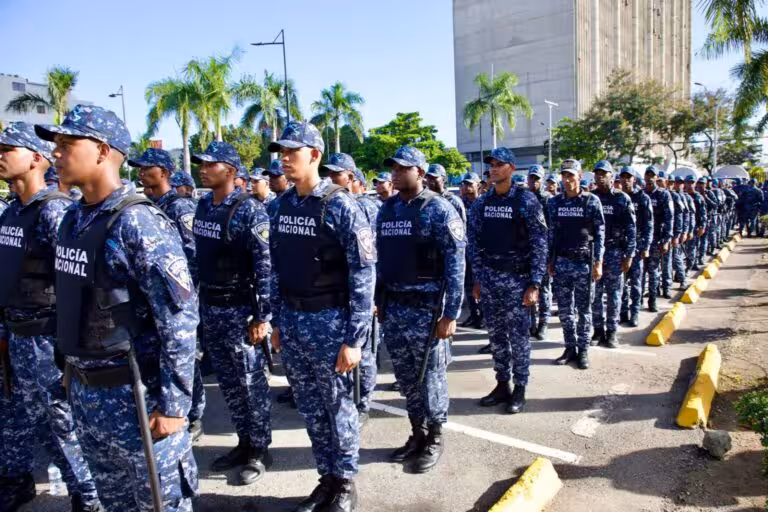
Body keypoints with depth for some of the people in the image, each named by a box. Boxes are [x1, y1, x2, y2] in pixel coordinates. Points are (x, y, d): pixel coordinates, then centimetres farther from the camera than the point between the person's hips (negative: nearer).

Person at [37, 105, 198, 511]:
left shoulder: (137, 223, -20)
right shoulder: (73, 217, 6)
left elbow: (180, 319, -23)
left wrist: (173, 404, -22)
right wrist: (72, 367, 18)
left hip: (133, 392, -8)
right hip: (84, 389, 8)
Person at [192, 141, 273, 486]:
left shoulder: (249, 210, -14)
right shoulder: (202, 206, 9)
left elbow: (265, 265, -17)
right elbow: (199, 255, 15)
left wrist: (262, 315, -19)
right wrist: (196, 301, 15)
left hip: (239, 307, -7)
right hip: (209, 305, 8)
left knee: (250, 381, 4)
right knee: (227, 381, 15)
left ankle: (260, 449, 19)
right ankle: (244, 442, 31)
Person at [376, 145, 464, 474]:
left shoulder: (438, 210, -9)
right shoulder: (386, 210, 9)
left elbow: (455, 264, -12)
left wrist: (451, 313, -15)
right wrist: (378, 300, 12)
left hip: (426, 308, -6)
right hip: (392, 308, 6)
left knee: (430, 376, 7)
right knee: (406, 376, 15)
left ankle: (434, 439, 25)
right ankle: (417, 433, 32)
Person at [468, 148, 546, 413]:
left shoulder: (526, 201, -6)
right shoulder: (481, 203, 7)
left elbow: (539, 244, -9)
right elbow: (474, 242, 10)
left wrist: (535, 284, -13)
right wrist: (478, 278, 6)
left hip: (516, 277, -4)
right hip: (489, 277, 5)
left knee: (518, 334, 2)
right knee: (496, 333, 11)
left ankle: (519, 389, 16)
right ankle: (502, 384, 24)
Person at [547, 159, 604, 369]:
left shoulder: (591, 201, -3)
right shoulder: (554, 202, 6)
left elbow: (600, 233, -4)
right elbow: (551, 233, 10)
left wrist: (598, 263, -9)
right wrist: (550, 261, 8)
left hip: (584, 262, -3)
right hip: (561, 262, 3)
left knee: (584, 309, 6)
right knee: (564, 309, 8)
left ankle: (583, 350, 16)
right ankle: (570, 347, 20)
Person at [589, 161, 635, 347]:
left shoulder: (622, 199, -1)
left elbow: (631, 228, -2)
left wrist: (629, 255, -8)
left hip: (615, 252, -2)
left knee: (614, 294, 3)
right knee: (595, 294, 5)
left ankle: (611, 332, 12)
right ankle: (598, 330, 16)